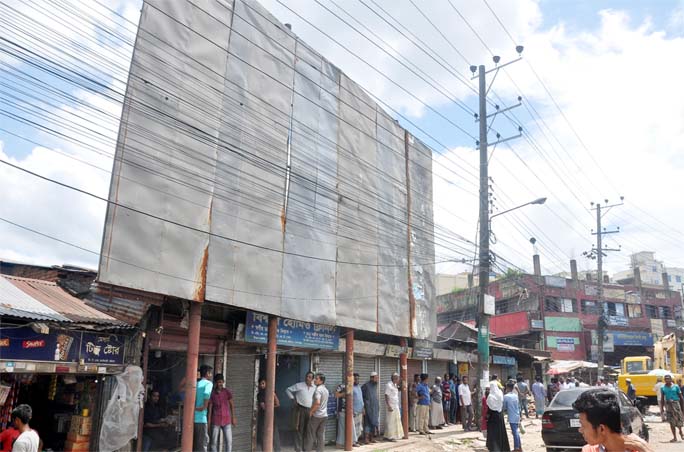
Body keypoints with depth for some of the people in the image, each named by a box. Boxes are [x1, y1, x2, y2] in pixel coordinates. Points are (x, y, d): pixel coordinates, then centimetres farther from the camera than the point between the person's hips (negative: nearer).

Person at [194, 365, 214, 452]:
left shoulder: (196, 384, 15)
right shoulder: (208, 383, -5)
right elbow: (206, 394, -23)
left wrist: (194, 408, 6)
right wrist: (205, 407, -11)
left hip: (193, 418, 7)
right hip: (201, 418, -7)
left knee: (193, 444, 14)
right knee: (202, 444, 1)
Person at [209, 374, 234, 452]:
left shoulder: (227, 392, -3)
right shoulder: (212, 393, -5)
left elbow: (231, 405, 3)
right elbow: (210, 408, -4)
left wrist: (233, 418, 3)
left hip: (226, 420, 1)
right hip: (215, 421, -1)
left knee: (229, 441, -3)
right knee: (214, 441, 3)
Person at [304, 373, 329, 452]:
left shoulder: (318, 390, -17)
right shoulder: (326, 389, 11)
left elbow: (317, 403, -29)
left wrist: (311, 411, -16)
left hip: (316, 415, -7)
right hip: (324, 415, 8)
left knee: (311, 433, 3)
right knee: (321, 434, 8)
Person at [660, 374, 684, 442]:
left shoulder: (676, 386, -1)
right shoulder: (663, 388, 5)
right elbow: (662, 398, 10)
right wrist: (662, 407, 6)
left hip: (676, 403, -2)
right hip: (668, 405, 2)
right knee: (671, 421, 3)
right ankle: (674, 437, 9)